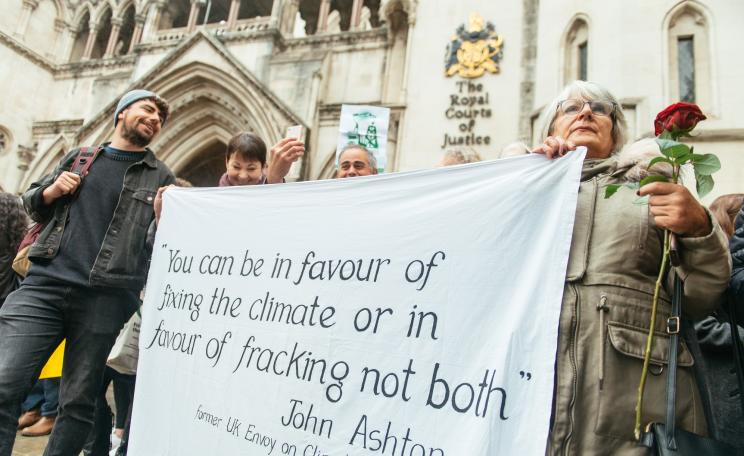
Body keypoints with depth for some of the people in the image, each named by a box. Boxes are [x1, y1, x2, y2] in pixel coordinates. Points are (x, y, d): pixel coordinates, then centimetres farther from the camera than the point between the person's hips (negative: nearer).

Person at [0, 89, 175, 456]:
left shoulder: (161, 178, 11)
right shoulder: (78, 158, 18)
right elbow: (32, 203, 26)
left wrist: (163, 218, -13)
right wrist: (51, 192, 4)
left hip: (105, 298, -1)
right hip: (44, 284, 2)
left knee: (78, 402, 5)